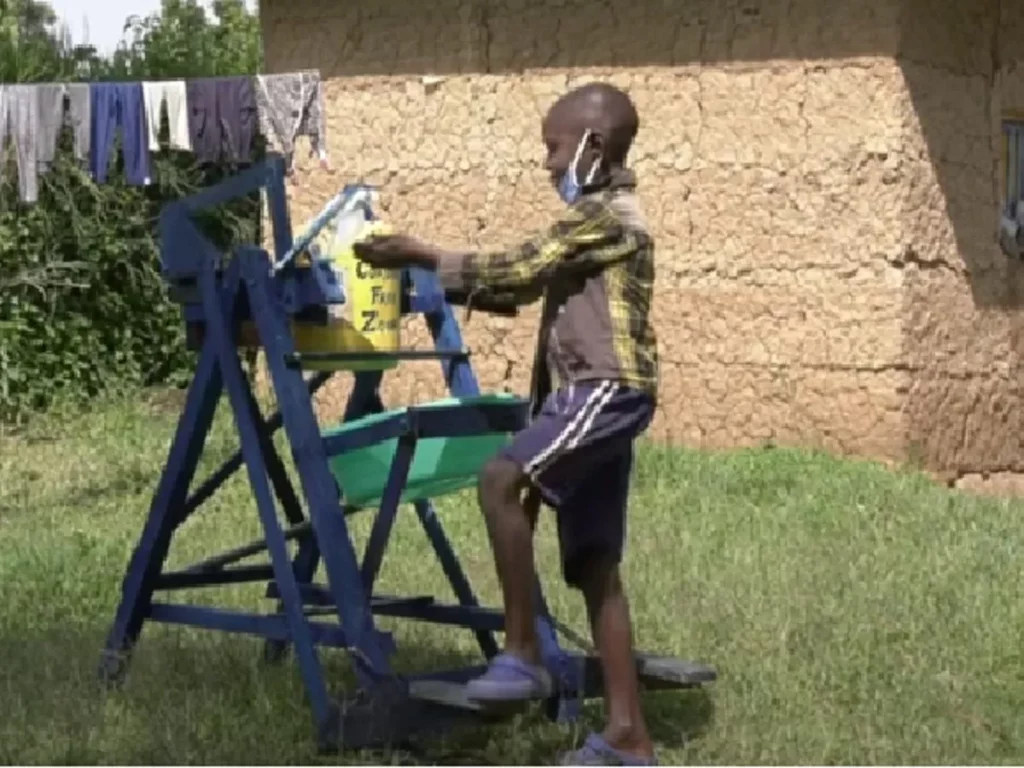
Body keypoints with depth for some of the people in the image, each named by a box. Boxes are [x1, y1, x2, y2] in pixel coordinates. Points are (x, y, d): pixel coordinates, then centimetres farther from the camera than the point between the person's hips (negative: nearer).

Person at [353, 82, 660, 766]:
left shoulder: (606, 215, -7)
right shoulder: (599, 218, 24)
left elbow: (516, 271, -10)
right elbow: (523, 286, 24)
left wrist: (426, 257, -3)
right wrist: (434, 267, 18)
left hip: (604, 390, -11)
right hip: (594, 395, 11)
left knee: (502, 480, -26)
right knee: (595, 567, 6)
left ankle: (523, 655, -21)